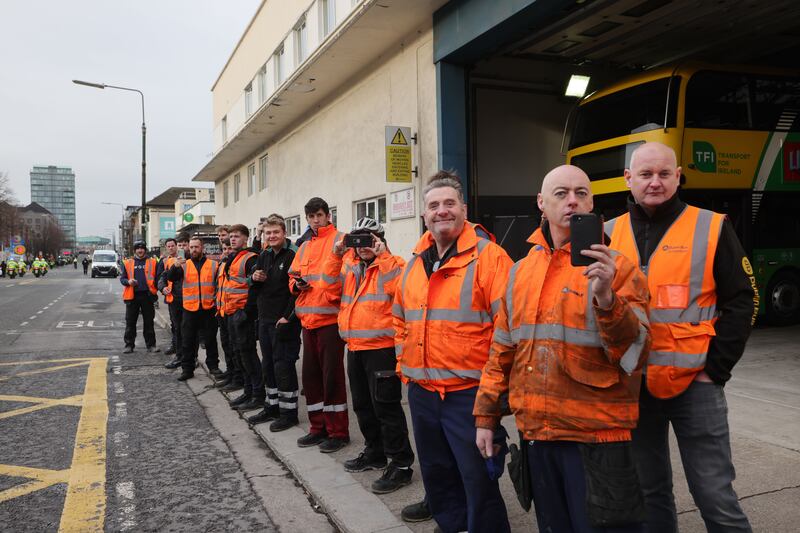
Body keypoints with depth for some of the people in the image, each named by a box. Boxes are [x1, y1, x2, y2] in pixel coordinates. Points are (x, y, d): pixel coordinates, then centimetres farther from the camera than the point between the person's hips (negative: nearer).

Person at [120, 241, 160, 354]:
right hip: (132, 296, 1)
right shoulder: (128, 263, 9)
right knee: (130, 322, 4)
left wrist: (155, 290, -8)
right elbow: (122, 278, 11)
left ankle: (151, 345, 10)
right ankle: (129, 345, 13)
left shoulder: (152, 262, 7)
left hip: (147, 295, -1)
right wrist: (128, 282, -11)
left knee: (149, 322, 5)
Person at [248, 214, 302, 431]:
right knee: (268, 365, 16)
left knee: (283, 365, -4)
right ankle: (272, 407, 29)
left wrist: (288, 317, -20)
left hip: (284, 321, -8)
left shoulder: (294, 255, -13)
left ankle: (289, 411, 8)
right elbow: (256, 285, 21)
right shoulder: (265, 255, 12)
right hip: (265, 319, 9)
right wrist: (255, 278, -2)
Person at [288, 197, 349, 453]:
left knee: (332, 375, -3)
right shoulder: (304, 247, 17)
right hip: (308, 319, 7)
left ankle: (338, 432, 8)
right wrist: (298, 284, -1)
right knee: (311, 374, 11)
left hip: (330, 318, -7)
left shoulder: (340, 240, -3)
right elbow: (293, 277, 20)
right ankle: (319, 427, 24)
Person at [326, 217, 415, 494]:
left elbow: (398, 286, -22)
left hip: (382, 347, -8)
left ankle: (400, 464, 3)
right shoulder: (348, 264, 15)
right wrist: (336, 254, -2)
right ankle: (375, 452, 35)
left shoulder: (392, 263, -4)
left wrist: (382, 254, -22)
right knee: (362, 404, 19)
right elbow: (329, 286, 7)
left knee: (385, 406, -7)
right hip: (354, 347, 8)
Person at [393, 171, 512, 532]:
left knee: (479, 479, 2)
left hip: (469, 392, -7)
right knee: (436, 473, 20)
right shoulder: (414, 263, 11)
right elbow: (400, 319, 22)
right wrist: (404, 362, 16)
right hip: (421, 391, 7)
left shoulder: (488, 256, -10)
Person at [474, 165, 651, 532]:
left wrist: (605, 297, -31)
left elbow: (634, 351, -16)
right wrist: (486, 416, 12)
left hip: (597, 436, -4)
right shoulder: (520, 272, 8)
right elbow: (502, 352, 13)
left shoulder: (616, 267, -6)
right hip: (534, 433, 5)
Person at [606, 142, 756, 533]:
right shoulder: (610, 235, 6)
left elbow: (741, 302, -3)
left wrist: (715, 369, -9)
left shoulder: (711, 228, -2)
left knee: (713, 494, 2)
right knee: (648, 489, 15)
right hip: (632, 385, 3)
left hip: (694, 383, -3)